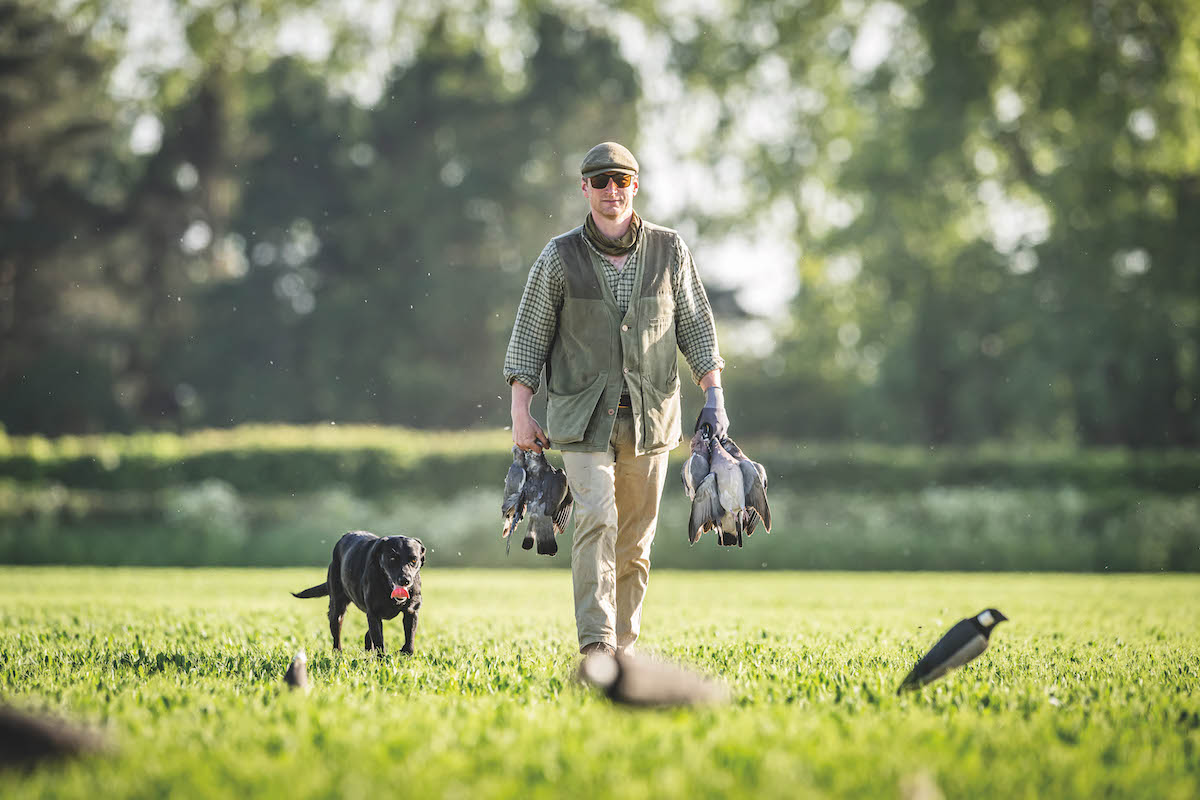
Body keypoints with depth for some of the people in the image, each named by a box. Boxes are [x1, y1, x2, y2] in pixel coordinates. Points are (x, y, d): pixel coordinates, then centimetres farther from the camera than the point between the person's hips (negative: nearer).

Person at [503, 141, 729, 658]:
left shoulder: (670, 250, 6)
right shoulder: (560, 257, 1)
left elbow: (695, 326, 11)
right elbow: (529, 335, 4)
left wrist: (714, 394, 2)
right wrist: (520, 411, -3)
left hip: (651, 417, 2)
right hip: (584, 415, -2)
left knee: (636, 541, 6)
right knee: (596, 518, -18)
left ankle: (622, 645, 16)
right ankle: (595, 644, -24)